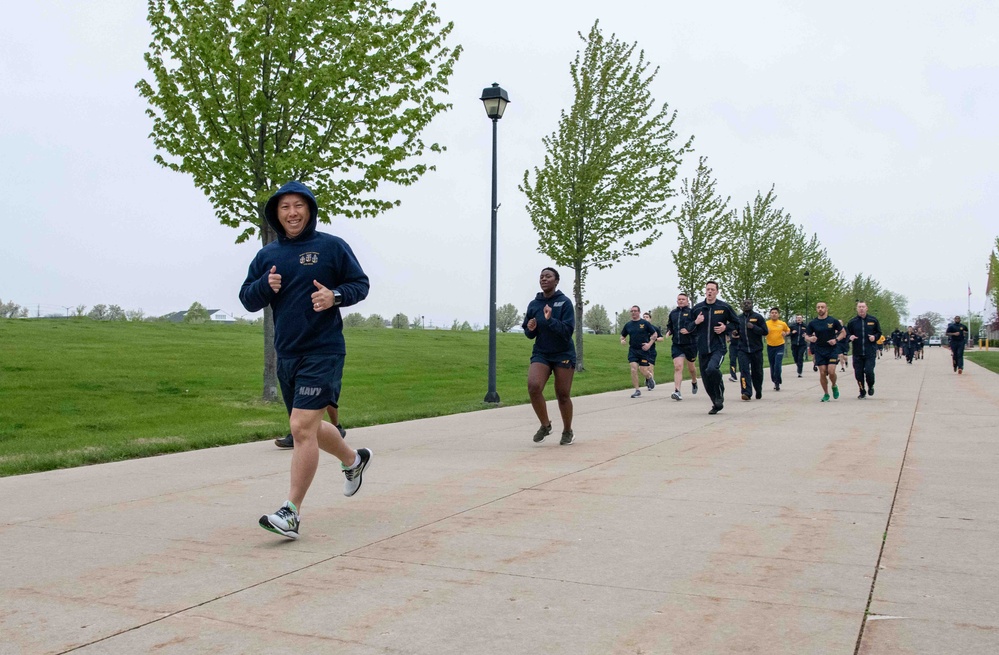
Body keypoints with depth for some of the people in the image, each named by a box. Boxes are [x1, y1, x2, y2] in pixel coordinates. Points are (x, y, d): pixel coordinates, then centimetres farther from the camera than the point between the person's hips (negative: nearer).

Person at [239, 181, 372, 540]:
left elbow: (360, 284, 3)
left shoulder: (332, 246, -1)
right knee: (309, 427, 17)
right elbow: (247, 299, 11)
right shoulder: (267, 255, 11)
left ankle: (291, 512, -9)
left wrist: (336, 295, -17)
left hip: (323, 352, -6)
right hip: (286, 355, 6)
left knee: (302, 427, -14)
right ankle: (354, 459, 44)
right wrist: (265, 286, -10)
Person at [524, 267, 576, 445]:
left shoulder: (565, 302, -8)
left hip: (563, 354, -2)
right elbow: (529, 334, 11)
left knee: (563, 395, 4)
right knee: (533, 386, -20)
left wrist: (550, 320, -27)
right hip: (541, 354, 3)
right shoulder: (533, 304, 3)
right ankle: (545, 425, 1)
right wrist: (531, 329, -11)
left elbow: (568, 331, -14)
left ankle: (567, 431, 28)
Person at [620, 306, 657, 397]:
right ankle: (637, 390, -1)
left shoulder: (645, 323, -1)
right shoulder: (628, 324, 8)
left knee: (643, 371, -3)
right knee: (634, 370, -11)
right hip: (632, 350, 2)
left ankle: (650, 378, 34)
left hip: (643, 350, -2)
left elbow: (655, 334, 3)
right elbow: (623, 335, 19)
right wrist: (622, 340, -3)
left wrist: (649, 344, -10)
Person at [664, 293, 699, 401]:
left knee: (691, 367, 17)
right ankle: (677, 391, -19)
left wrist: (689, 331, -22)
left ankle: (694, 382, 48)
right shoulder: (673, 313, 9)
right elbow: (669, 325, 23)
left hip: (690, 344, -2)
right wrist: (668, 331, 3)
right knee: (677, 367, -13)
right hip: (677, 344, 2)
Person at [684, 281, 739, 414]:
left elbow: (736, 323, 11)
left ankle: (720, 395, -6)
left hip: (718, 347, -4)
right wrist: (696, 322, -6)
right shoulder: (697, 308, 8)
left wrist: (725, 327, -7)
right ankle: (717, 404, 24)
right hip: (702, 349, 4)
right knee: (706, 381, 6)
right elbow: (688, 327, 14)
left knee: (712, 369, -30)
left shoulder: (724, 307, 1)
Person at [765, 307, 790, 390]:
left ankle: (777, 382, -2)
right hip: (770, 347, 1)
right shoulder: (766, 323, -2)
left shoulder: (783, 324, 0)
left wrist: (785, 333, -5)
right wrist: (765, 331, -19)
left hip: (780, 347, -1)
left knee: (778, 365, -13)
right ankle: (774, 381, 24)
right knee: (772, 366, 9)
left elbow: (788, 330, 17)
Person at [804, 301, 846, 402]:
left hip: (832, 349, -2)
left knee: (831, 371, -13)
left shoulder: (833, 321, -1)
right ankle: (826, 394, 15)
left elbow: (843, 332, 6)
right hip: (819, 351, 2)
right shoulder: (812, 323, 2)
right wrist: (810, 339, -16)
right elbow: (806, 335, 8)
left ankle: (834, 386, 18)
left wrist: (836, 339, -12)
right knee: (822, 373, -1)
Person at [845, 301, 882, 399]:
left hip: (870, 353, -2)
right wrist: (850, 337, -11)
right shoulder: (852, 322, 5)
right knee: (858, 373, 2)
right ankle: (862, 392, 19)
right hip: (857, 353, 2)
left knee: (869, 371, -12)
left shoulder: (873, 320, 3)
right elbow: (847, 334, 11)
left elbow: (879, 333, 13)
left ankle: (871, 386, 18)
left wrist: (875, 337, -8)